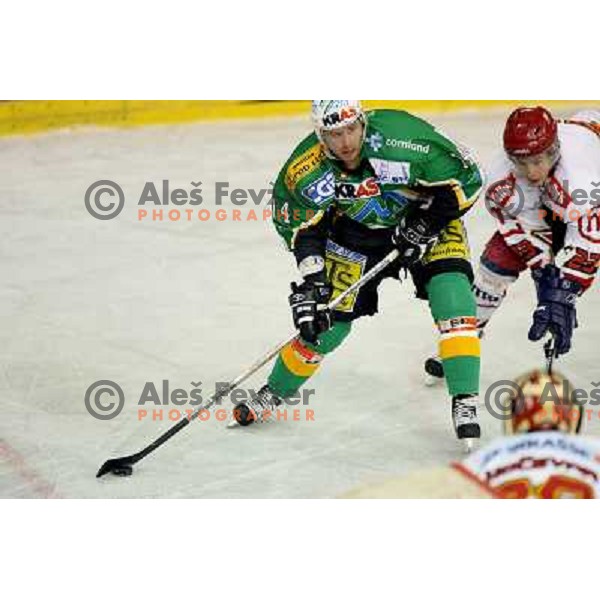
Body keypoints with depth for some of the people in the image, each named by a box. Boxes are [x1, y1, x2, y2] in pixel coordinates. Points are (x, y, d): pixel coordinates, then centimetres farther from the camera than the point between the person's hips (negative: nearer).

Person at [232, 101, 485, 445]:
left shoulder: (403, 135, -33)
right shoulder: (306, 172, -24)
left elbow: (466, 177, -23)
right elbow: (302, 226, -9)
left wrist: (426, 223, -25)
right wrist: (312, 280, -17)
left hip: (427, 220, -1)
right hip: (357, 231, 2)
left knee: (451, 296, -23)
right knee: (328, 319, 0)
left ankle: (465, 403, -14)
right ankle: (275, 393, 24)